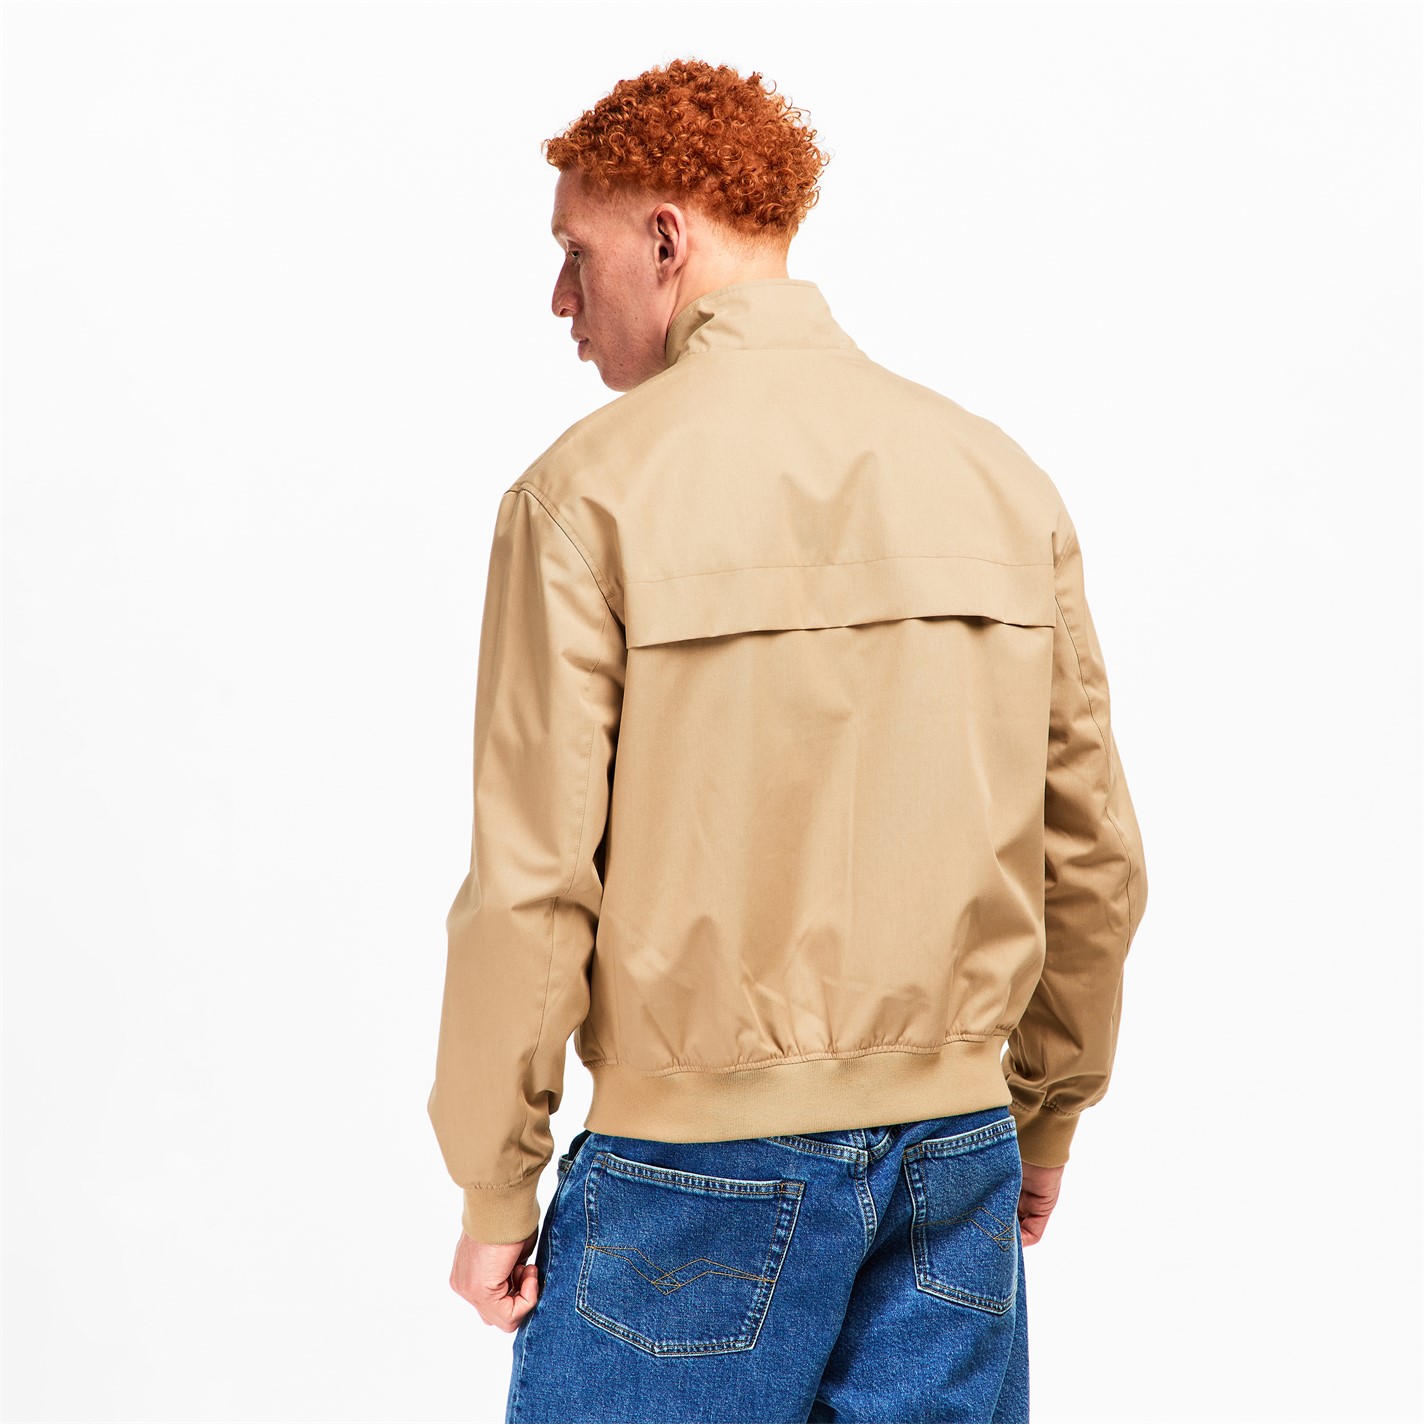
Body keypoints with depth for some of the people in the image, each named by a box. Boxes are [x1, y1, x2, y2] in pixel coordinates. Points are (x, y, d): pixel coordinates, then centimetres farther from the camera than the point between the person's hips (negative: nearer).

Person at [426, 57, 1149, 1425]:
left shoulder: (590, 490, -10)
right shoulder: (1002, 477, 4)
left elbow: (532, 887, -12)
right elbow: (1094, 861, 7)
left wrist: (495, 1194, 0)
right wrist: (1044, 1120, 19)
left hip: (701, 1162, -4)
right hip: (955, 1151, 4)